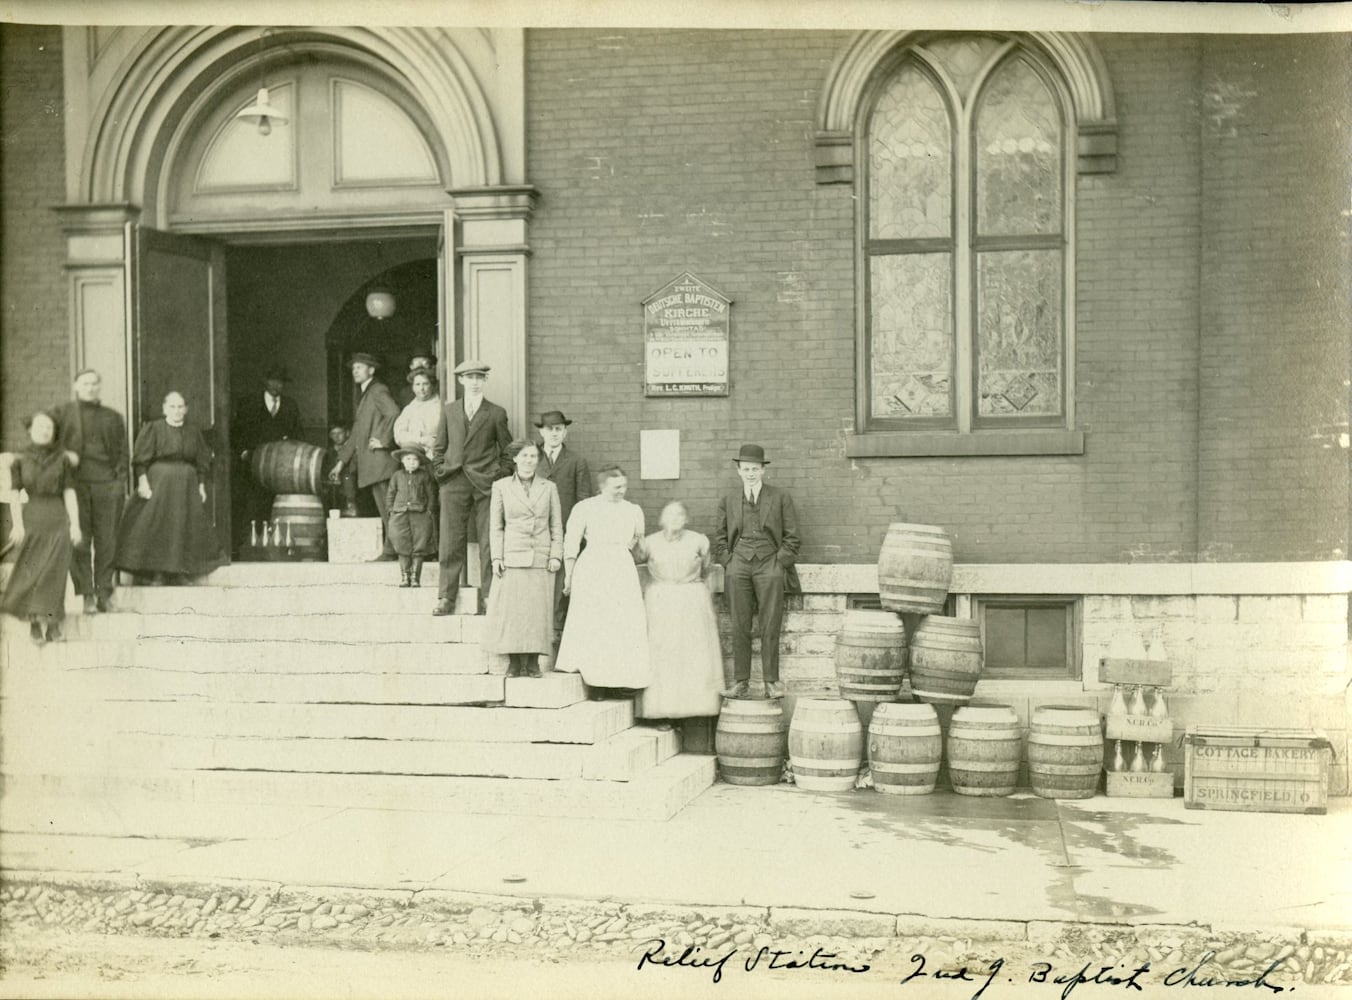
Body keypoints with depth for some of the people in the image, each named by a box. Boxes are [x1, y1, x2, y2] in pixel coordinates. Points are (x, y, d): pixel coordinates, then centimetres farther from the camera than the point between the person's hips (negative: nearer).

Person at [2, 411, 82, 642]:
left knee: (54, 571, -3)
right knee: (32, 571, 2)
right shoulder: (20, 460, 5)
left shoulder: (62, 458, 5)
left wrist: (75, 523, -1)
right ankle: (34, 623, 10)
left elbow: (69, 493, 4)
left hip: (58, 519, 0)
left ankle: (53, 625, 0)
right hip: (31, 519, 0)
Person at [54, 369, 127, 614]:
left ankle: (104, 593, 5)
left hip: (107, 484, 1)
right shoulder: (63, 413, 10)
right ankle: (87, 595, 0)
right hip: (76, 483, -1)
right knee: (79, 541, -3)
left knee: (107, 541, -1)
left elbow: (122, 453, 14)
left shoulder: (113, 417, 16)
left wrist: (120, 482, 2)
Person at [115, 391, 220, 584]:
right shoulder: (153, 430, -1)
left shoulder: (194, 433, 10)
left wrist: (201, 486, 6)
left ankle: (176, 572, 9)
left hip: (186, 486, 4)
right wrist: (143, 482, -15)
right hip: (158, 483, -4)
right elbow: (141, 459, -6)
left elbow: (202, 463, 13)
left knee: (182, 530, 3)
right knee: (156, 529, -6)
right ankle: (154, 570, -3)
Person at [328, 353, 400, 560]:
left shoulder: (379, 391, -3)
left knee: (387, 507, -11)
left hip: (380, 458, -9)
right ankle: (391, 549, 6)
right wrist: (341, 462, 25)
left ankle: (390, 550, -13)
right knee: (384, 509, 6)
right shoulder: (364, 396, 25)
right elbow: (356, 434, 28)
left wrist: (383, 440, -16)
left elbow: (394, 414, -21)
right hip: (370, 465, 9)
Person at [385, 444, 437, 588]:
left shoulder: (425, 476, 5)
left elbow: (431, 494, 7)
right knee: (403, 546, -1)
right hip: (400, 514, 1)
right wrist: (391, 510, 8)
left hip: (420, 514, -1)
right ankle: (404, 576, 9)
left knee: (419, 547, -3)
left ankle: (415, 577, 5)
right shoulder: (397, 476, 10)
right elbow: (391, 494, 15)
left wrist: (429, 510, -1)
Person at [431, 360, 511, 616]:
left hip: (485, 483, -1)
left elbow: (506, 451, 10)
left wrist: (501, 480, 1)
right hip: (454, 484, 1)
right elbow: (440, 447, 16)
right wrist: (442, 475, 7)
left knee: (489, 543, -2)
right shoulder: (449, 410, 14)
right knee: (450, 542, -1)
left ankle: (489, 596, 4)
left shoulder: (496, 413, 8)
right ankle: (446, 597, 3)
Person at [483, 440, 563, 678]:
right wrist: (496, 557, -1)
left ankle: (533, 662, 6)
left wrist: (556, 555, 0)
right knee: (510, 611, -5)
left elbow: (557, 525, 11)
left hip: (541, 560, 1)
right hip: (512, 558, -1)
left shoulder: (549, 488, 10)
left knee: (538, 611, -1)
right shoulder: (501, 487, 8)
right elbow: (495, 526, 7)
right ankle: (514, 663, 3)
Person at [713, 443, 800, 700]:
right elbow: (720, 537, 18)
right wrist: (728, 562, 5)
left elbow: (791, 537, 7)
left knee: (770, 628, -4)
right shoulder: (728, 501, 14)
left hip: (769, 565, -2)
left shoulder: (781, 498, 7)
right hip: (738, 566, 2)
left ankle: (771, 682, 1)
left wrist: (780, 563, -3)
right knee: (739, 628, -1)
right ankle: (741, 682, 3)